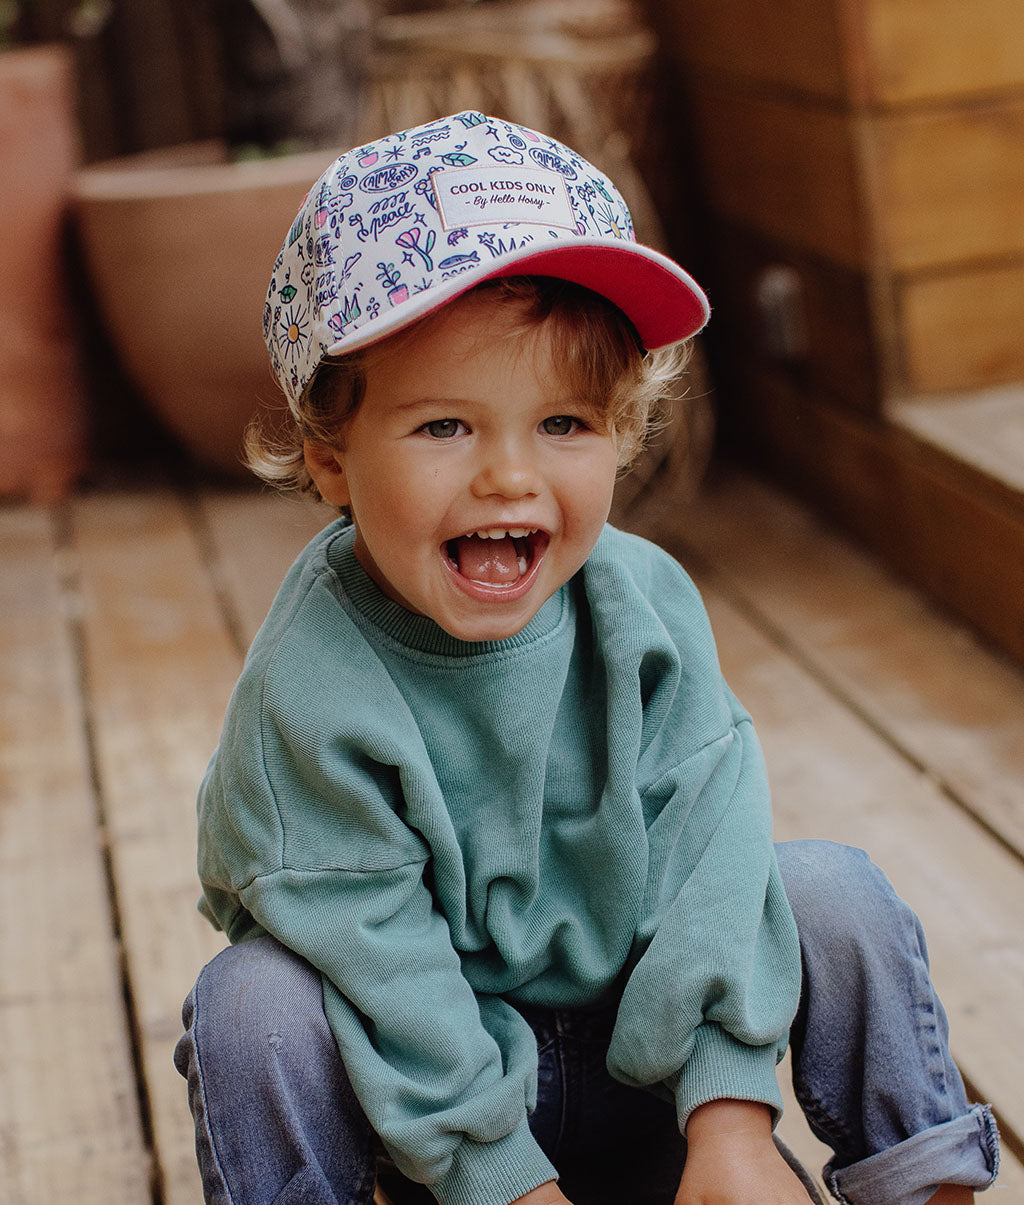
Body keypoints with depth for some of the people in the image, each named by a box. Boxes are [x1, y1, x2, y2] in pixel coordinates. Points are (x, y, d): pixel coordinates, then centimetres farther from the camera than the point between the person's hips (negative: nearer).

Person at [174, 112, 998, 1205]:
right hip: (426, 1093, -3)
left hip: (640, 1050, 3)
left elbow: (704, 839, -15)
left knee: (832, 895, -14)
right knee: (256, 1004, -29)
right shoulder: (307, 694, -24)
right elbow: (372, 957, -22)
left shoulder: (647, 606, -14)